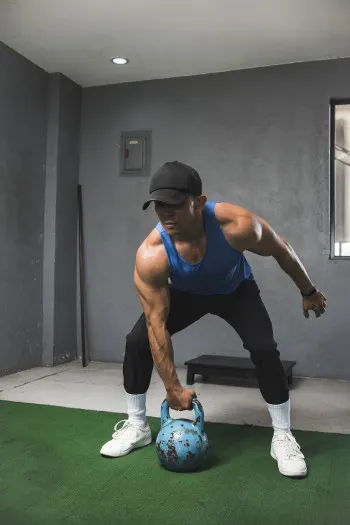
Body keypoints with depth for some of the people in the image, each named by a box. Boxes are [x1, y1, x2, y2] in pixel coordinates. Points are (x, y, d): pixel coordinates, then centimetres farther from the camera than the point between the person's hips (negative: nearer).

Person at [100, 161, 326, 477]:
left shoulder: (237, 225, -39)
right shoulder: (150, 255, -36)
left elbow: (281, 249, -17)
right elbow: (157, 325, -28)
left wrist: (308, 291, -3)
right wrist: (173, 388, -23)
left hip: (236, 290, -1)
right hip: (185, 294, 1)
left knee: (264, 349, -21)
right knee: (138, 341, -13)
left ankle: (283, 437, 2)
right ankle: (136, 427, 10)